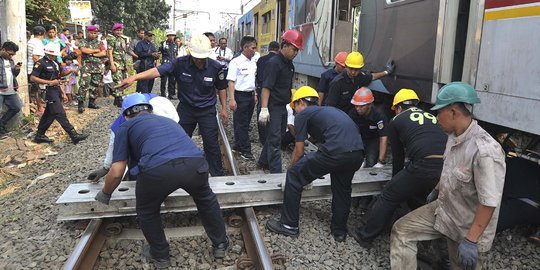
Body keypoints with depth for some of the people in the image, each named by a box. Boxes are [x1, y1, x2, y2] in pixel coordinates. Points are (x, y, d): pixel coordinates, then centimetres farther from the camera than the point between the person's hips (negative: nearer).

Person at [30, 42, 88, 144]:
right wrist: (49, 82, -18)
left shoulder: (55, 63, 16)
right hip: (49, 91, -9)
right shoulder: (41, 63, -9)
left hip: (56, 91, 9)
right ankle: (74, 136, -11)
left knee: (49, 114, 13)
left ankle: (39, 136, 23)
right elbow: (33, 78, -15)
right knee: (61, 115, -9)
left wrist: (63, 93, 18)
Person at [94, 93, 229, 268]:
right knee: (206, 199, 35)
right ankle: (220, 244, 47)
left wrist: (104, 194, 39)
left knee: (147, 212, 29)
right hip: (195, 162, 4)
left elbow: (116, 173, 19)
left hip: (157, 168, -4)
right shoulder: (167, 120, 39)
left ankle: (160, 256, 45)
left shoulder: (126, 127, 26)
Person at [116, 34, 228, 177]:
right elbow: (158, 70, -27)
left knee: (211, 144, 1)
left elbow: (221, 88, 1)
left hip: (207, 111, -1)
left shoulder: (216, 67, -14)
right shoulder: (181, 63, -17)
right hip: (185, 108, 2)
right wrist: (134, 77, -38)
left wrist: (224, 108, 0)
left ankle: (218, 175, 19)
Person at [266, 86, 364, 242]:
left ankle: (289, 225, 21)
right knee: (342, 190, 31)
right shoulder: (330, 110, 34)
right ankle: (339, 232, 42)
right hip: (358, 153, 7)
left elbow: (299, 151, 15)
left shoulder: (303, 114, 13)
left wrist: (292, 170, 35)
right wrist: (310, 172, 54)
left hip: (336, 152, -7)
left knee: (294, 177, 11)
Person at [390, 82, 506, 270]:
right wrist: (437, 190, 28)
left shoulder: (485, 151, -32)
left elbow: (489, 202, -30)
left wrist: (471, 241, -28)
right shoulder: (454, 136, -4)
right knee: (401, 230, 3)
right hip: (442, 208, 8)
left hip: (468, 228, -8)